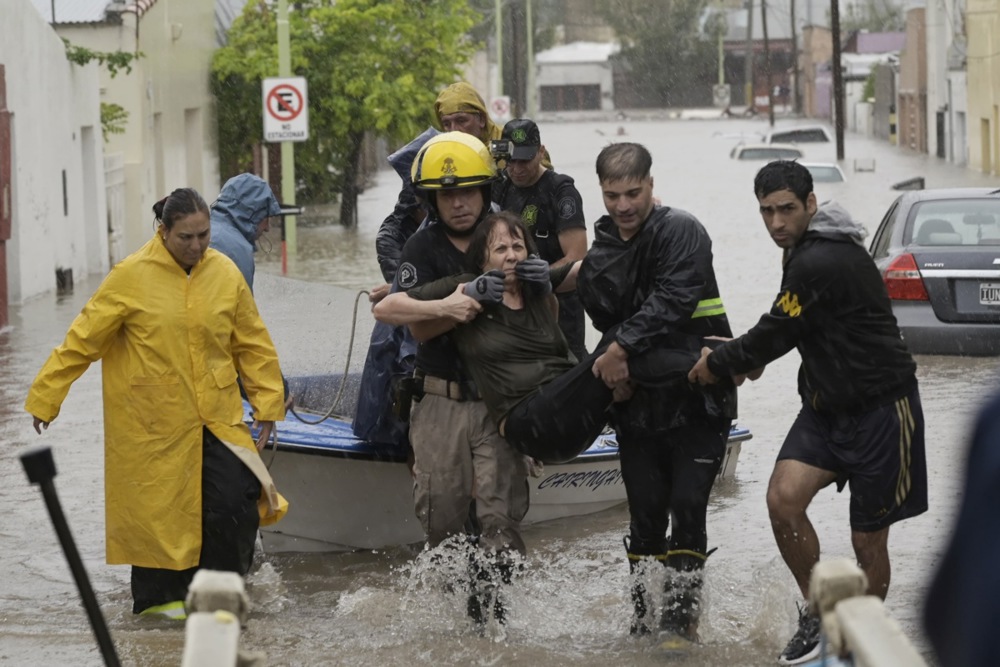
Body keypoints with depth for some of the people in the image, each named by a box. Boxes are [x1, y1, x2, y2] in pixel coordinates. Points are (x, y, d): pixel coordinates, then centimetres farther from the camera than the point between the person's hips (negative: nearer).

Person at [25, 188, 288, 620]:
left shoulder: (225, 273, 0)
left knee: (238, 500, -7)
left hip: (217, 417, 3)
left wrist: (267, 402, 9)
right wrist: (45, 398, -3)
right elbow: (82, 340, -5)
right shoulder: (132, 277, -10)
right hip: (151, 421, -3)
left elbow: (253, 344, 10)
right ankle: (159, 597, 21)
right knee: (158, 507, 3)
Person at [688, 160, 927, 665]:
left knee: (867, 542, 1)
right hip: (827, 406, 8)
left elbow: (777, 334, -16)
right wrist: (753, 356, 7)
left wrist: (717, 365, 0)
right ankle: (817, 614, 6)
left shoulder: (820, 263, -23)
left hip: (880, 409, -8)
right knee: (783, 498, -11)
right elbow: (787, 329, 23)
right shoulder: (807, 249, 9)